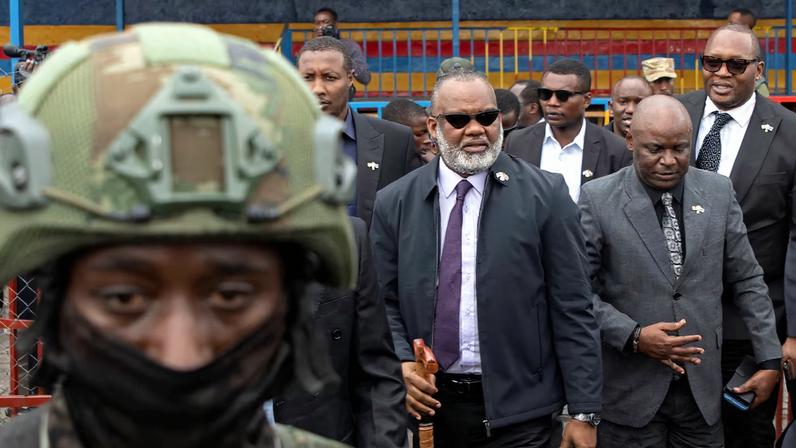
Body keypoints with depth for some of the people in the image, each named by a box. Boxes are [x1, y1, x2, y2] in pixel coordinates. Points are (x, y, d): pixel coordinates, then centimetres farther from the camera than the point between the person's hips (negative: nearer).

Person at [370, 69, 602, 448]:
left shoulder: (545, 194, -4)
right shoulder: (394, 202, 2)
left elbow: (572, 309, -5)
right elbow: (387, 302, 10)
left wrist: (584, 413, -7)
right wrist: (402, 362, -9)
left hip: (517, 411, -2)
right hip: (430, 405, 2)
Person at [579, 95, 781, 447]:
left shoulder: (718, 192, 4)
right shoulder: (598, 199, -6)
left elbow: (747, 282, 8)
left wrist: (769, 358, 5)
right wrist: (633, 336, -17)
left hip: (703, 388, 3)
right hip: (629, 392, -3)